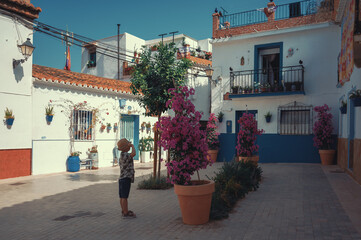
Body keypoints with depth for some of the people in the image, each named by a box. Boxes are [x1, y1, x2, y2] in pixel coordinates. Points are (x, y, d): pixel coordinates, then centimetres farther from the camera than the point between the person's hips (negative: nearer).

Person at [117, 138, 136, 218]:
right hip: (125, 178, -10)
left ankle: (124, 211, 22)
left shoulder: (122, 155, 17)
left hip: (122, 178, 10)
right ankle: (125, 213, 0)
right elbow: (133, 154, -33)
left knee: (122, 197, 14)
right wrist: (133, 146, -18)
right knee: (124, 197, -5)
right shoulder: (124, 154, -16)